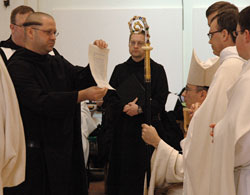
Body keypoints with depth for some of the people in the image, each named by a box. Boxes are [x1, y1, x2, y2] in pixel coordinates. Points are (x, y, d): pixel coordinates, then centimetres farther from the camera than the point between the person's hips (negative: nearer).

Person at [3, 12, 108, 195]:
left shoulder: (58, 63, 15)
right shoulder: (18, 67, -11)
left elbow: (83, 78, 7)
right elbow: (41, 102, -23)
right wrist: (83, 95, -27)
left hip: (65, 146, 7)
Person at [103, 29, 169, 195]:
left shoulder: (157, 70, 3)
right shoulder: (120, 70, 12)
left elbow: (160, 101, -4)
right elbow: (109, 98, 6)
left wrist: (139, 108, -16)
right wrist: (124, 107, -12)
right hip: (121, 130, 3)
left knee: (143, 172, -4)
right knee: (120, 171, 3)